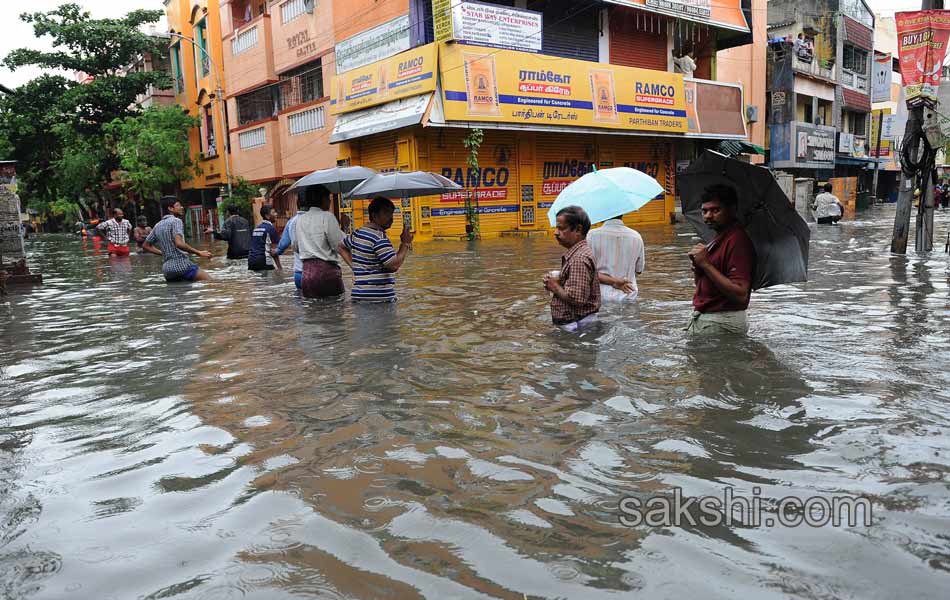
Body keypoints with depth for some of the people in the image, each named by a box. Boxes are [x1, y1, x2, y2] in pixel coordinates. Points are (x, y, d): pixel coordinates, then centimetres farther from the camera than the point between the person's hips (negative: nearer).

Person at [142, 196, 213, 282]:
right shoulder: (176, 221, -6)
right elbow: (179, 243, -21)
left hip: (166, 268, 8)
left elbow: (146, 246, 24)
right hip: (181, 265, -8)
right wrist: (198, 253, -16)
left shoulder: (158, 226, 18)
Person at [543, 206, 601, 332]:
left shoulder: (579, 259, -22)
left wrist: (555, 287, -13)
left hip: (576, 327, -10)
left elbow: (577, 298, -28)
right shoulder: (575, 254, 12)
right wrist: (558, 280, 4)